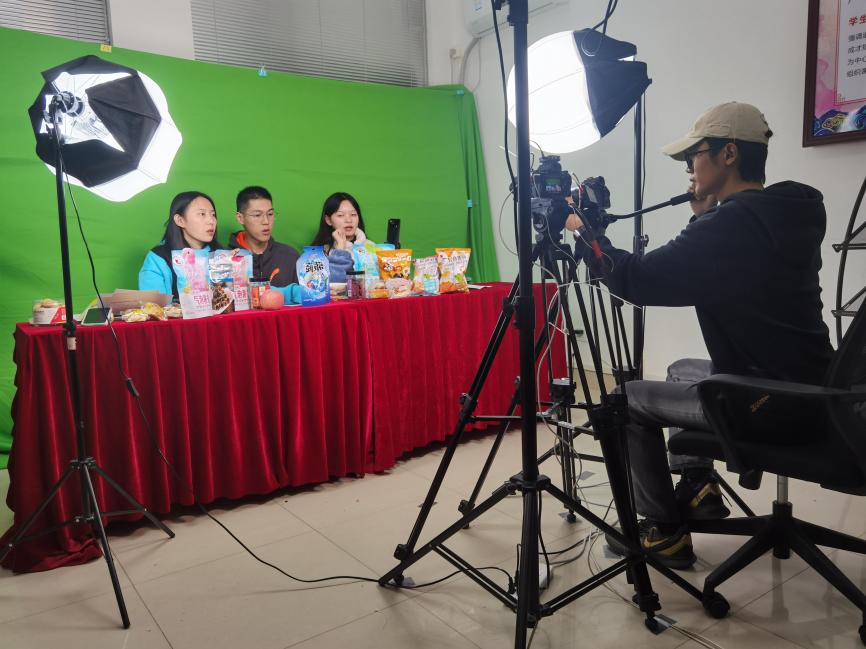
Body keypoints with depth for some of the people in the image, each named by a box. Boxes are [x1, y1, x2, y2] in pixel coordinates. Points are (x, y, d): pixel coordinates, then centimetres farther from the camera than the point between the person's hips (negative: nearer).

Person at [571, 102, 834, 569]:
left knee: (629, 401, 2)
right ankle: (698, 487, 26)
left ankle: (665, 532, 12)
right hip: (803, 387, 10)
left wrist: (583, 229, -10)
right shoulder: (788, 215, 6)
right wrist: (704, 218, 9)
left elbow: (636, 280, -22)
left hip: (771, 402, -9)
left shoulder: (732, 224, -22)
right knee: (682, 371, 29)